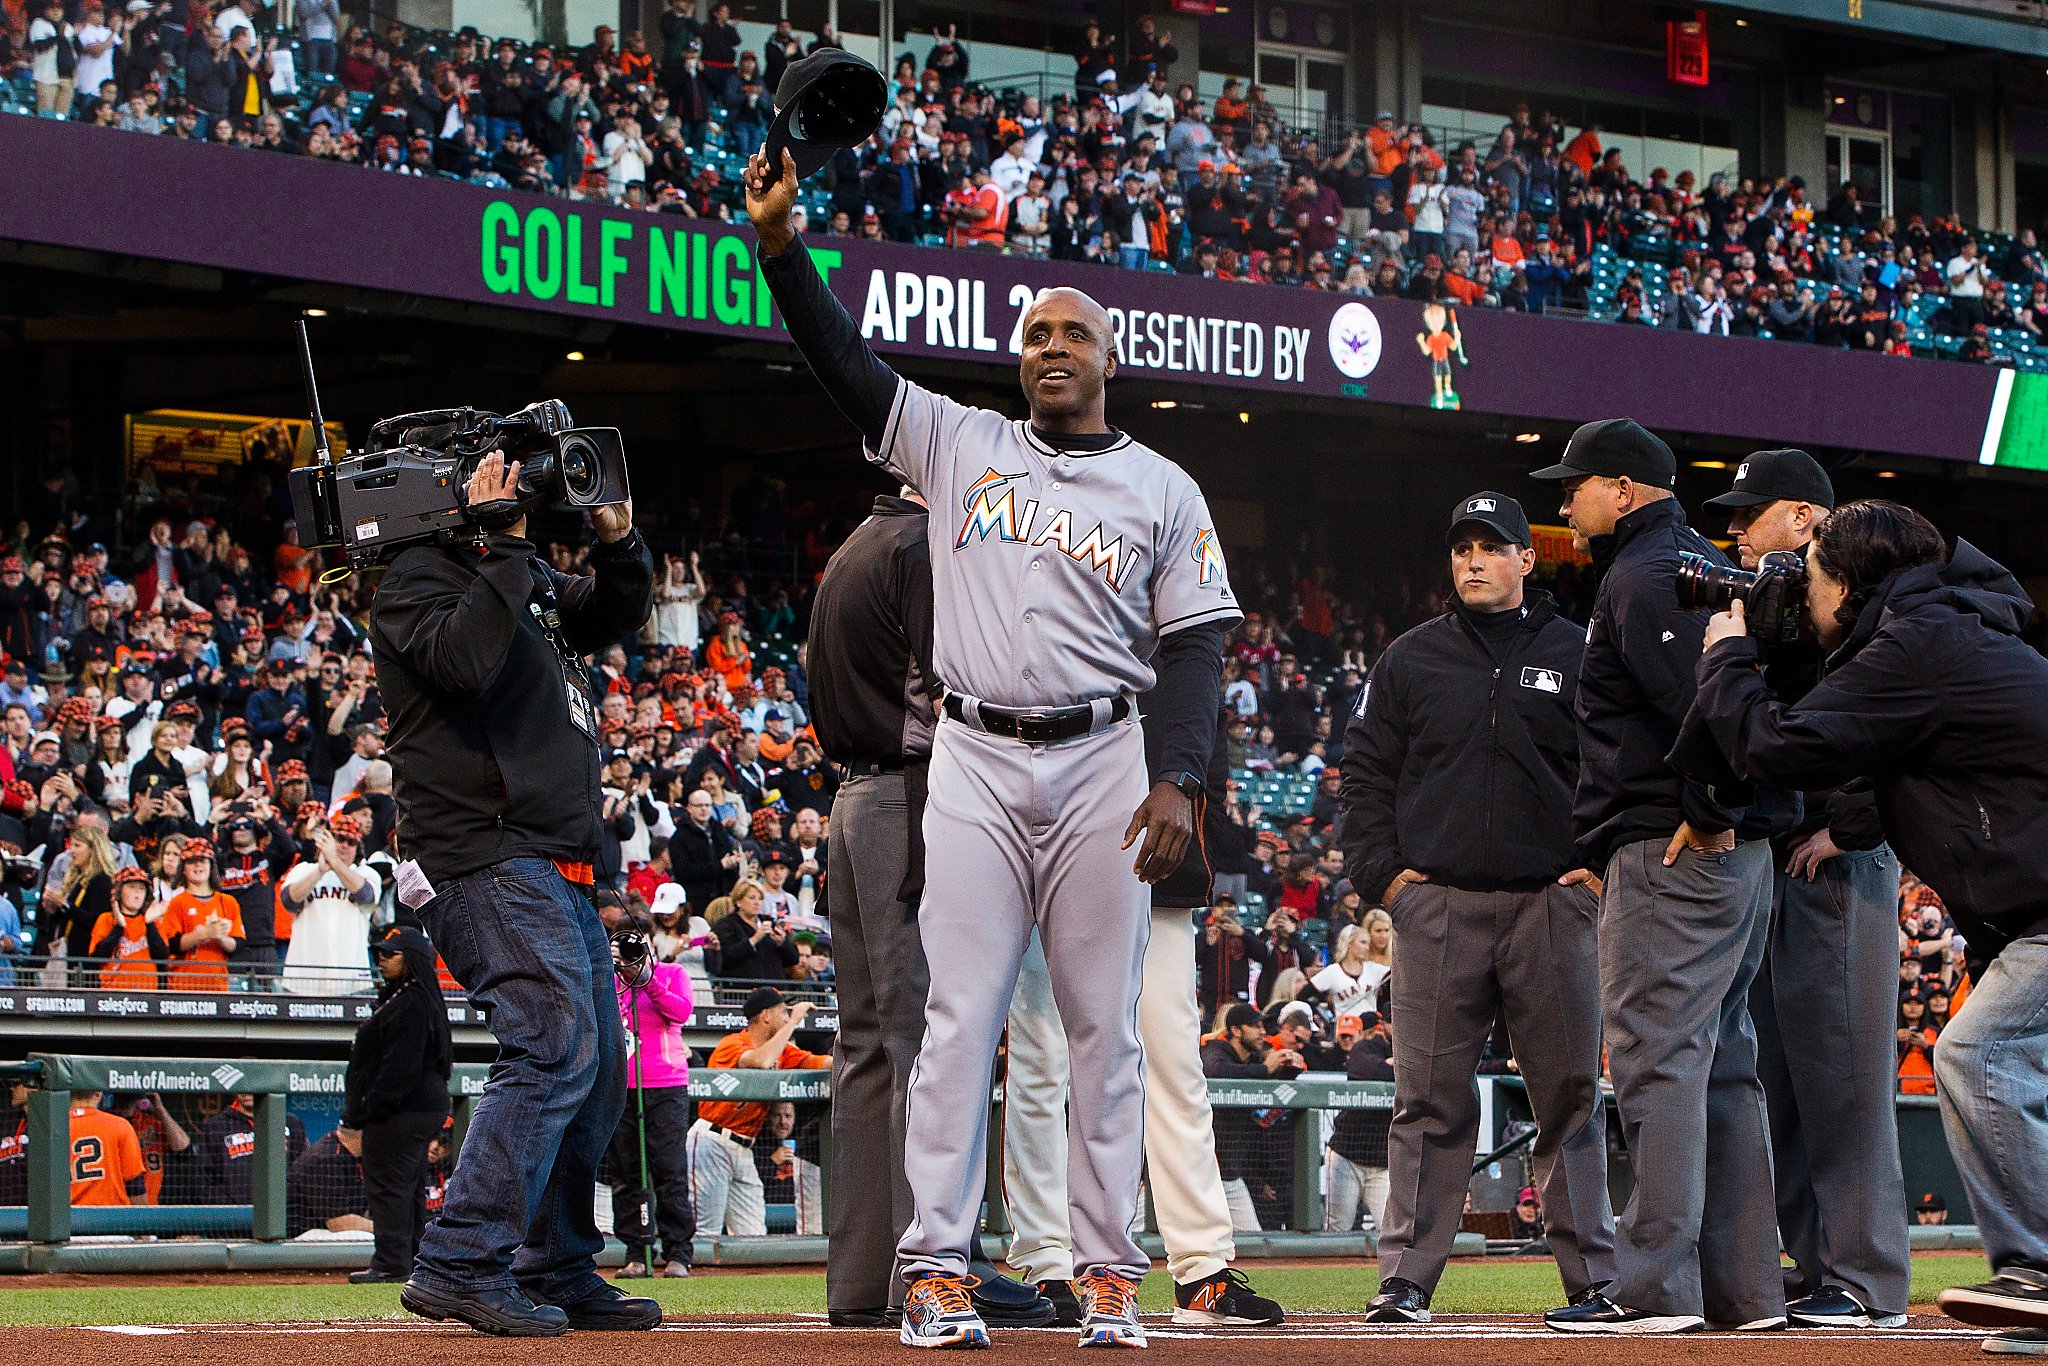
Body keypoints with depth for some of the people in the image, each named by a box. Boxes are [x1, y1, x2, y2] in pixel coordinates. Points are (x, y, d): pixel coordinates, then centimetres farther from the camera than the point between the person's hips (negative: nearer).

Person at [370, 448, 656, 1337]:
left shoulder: (530, 583, 21)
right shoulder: (420, 578, -5)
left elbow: (617, 612, 29)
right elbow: (464, 659, -23)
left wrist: (616, 537, 10)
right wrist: (506, 548, -19)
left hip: (557, 867, 10)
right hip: (488, 856, -10)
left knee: (597, 1068, 11)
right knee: (556, 1046, -22)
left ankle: (557, 1272, 18)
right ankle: (461, 1264, -25)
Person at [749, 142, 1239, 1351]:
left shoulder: (1161, 490, 9)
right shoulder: (961, 445, 12)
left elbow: (1195, 644, 4)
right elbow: (849, 364, 4)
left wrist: (1180, 777, -9)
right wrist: (782, 243, -9)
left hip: (1101, 767, 0)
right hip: (975, 762, 0)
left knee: (1105, 1024, -1)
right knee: (961, 1014, -5)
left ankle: (1110, 1272, 2)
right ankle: (939, 1272, -7)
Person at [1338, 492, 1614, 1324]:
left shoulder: (1576, 655, 8)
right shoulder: (1411, 660, 11)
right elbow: (1364, 772, 12)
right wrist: (1383, 871, 0)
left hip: (1552, 904, 0)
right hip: (1436, 904, 0)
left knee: (1572, 1098, 2)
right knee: (1429, 1101, -1)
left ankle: (1592, 1276, 7)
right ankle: (1406, 1278, 0)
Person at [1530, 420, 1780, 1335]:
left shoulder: (1642, 578, -10)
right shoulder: (1708, 564, 23)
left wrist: (1707, 815, -20)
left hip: (1672, 856, -11)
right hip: (1736, 853, 11)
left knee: (1657, 1060, -11)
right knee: (1722, 1063, 11)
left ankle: (1657, 1285, -14)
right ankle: (1743, 1286, 12)